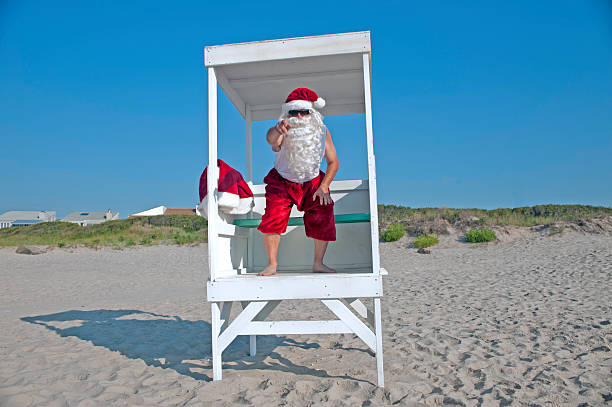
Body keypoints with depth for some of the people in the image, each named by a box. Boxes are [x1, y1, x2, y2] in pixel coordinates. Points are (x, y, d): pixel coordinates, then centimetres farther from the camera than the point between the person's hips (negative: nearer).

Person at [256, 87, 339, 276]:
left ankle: (318, 264, -3)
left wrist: (323, 187, -18)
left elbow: (333, 162, -7)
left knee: (324, 213, -17)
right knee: (273, 215, -20)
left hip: (313, 181, 2)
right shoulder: (283, 132, -23)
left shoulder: (322, 131, -14)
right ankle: (271, 264, -7)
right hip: (282, 182, -1)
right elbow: (271, 139, -49)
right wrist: (277, 131, -73)